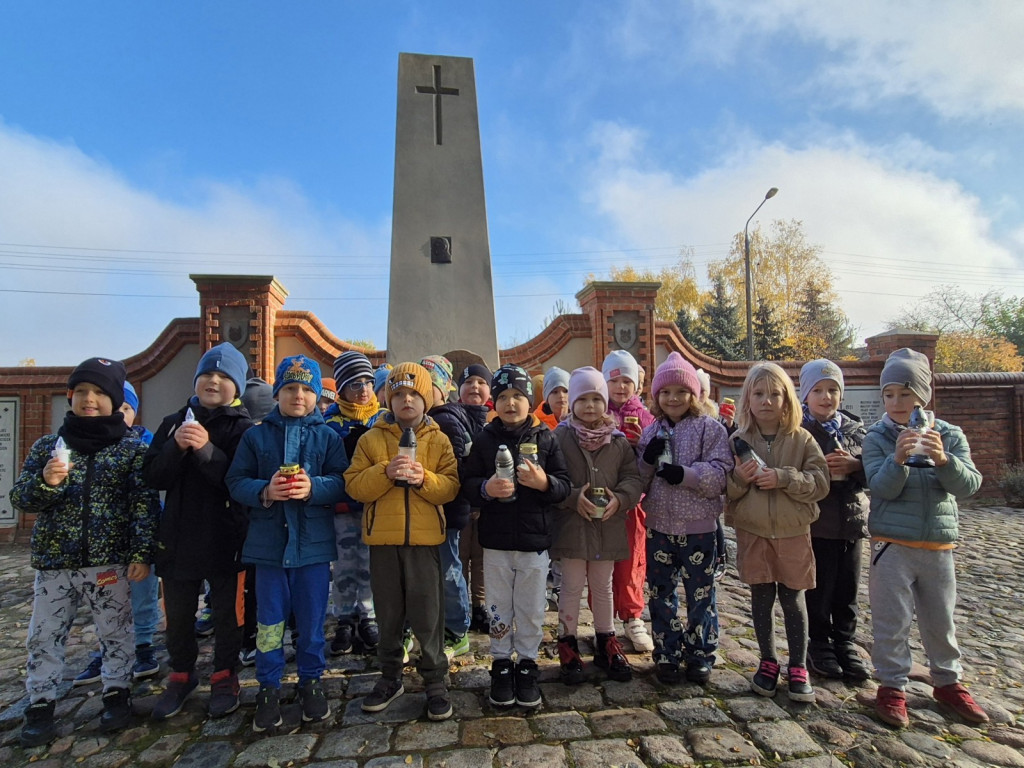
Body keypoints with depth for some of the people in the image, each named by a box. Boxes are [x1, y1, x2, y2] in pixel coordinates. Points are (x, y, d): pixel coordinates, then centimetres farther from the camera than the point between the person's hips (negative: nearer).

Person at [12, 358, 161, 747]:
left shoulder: (132, 448, -4)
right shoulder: (47, 446, 3)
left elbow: (145, 504, -6)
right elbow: (20, 498, 3)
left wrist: (142, 553, -12)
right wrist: (45, 483, -19)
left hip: (110, 560, -2)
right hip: (53, 561, 2)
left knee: (116, 631, 11)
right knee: (45, 636, 12)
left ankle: (117, 693, 28)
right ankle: (40, 704, 29)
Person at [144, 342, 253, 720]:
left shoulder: (244, 428, -7)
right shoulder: (174, 422, 7)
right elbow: (152, 477, 1)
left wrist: (207, 451, -28)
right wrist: (176, 448, -17)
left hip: (225, 539, -4)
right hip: (178, 536, 4)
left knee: (226, 614, 10)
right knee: (177, 616, 16)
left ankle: (224, 678, 29)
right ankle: (181, 675, 37)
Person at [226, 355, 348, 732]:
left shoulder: (328, 436, 4)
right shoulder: (256, 436, 7)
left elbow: (341, 482, -5)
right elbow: (236, 482, 1)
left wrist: (314, 487, -23)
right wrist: (264, 492, -18)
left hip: (313, 542, 0)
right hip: (269, 541, 1)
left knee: (311, 619, 9)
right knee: (270, 620, 9)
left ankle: (310, 681, 28)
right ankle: (268, 688, 26)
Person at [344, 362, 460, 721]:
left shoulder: (439, 440, 5)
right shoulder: (371, 439, 6)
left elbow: (451, 487, -4)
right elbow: (355, 486, -3)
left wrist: (423, 478, -21)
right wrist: (385, 472, -19)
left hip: (425, 537, -1)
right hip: (383, 537, 1)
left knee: (428, 614, 3)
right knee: (388, 613, 13)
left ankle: (436, 681, 20)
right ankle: (390, 677, 32)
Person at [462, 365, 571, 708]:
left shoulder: (545, 438, 0)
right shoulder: (484, 439, 2)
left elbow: (564, 484, -1)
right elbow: (467, 484, -1)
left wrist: (544, 483, -21)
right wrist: (486, 488, -21)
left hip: (535, 539, 0)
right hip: (496, 539, 1)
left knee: (531, 610, 11)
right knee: (499, 608, 13)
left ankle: (527, 665, 29)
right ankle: (501, 665, 30)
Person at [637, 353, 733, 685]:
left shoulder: (710, 429, -6)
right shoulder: (651, 432, 6)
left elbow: (720, 474, -13)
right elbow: (637, 480, 7)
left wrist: (685, 474, -26)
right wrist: (648, 459, -13)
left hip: (700, 527, -3)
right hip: (660, 527, 3)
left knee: (701, 595, 11)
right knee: (661, 594, 13)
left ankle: (700, 655, 30)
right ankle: (666, 655, 29)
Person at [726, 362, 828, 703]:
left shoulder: (802, 439, -2)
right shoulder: (739, 441, 0)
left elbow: (820, 482, -8)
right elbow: (725, 490, 4)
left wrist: (783, 478, -21)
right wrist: (739, 478, -17)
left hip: (793, 533, -1)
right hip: (752, 533, 1)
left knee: (793, 599, 11)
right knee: (761, 598, 11)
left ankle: (798, 666, 26)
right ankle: (768, 662, 27)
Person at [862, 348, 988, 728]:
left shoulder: (949, 435, 1)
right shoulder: (877, 436, -5)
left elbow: (969, 485, -9)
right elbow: (881, 487, -15)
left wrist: (943, 460, -29)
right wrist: (898, 459, -33)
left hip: (939, 544, 3)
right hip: (892, 543, -2)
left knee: (941, 620, 16)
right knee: (892, 621, 3)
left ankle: (948, 682, 35)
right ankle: (892, 686, 16)